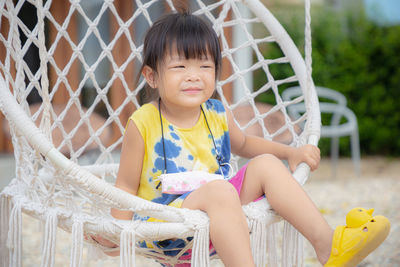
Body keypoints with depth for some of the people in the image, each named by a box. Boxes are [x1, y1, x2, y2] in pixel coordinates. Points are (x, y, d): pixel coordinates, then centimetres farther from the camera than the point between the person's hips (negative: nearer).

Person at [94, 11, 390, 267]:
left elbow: (242, 143, 26)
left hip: (217, 212, 6)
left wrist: (291, 152, 17)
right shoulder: (143, 124, -11)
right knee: (219, 189, -33)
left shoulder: (218, 115, 4)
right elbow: (127, 186, -5)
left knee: (265, 164, -7)